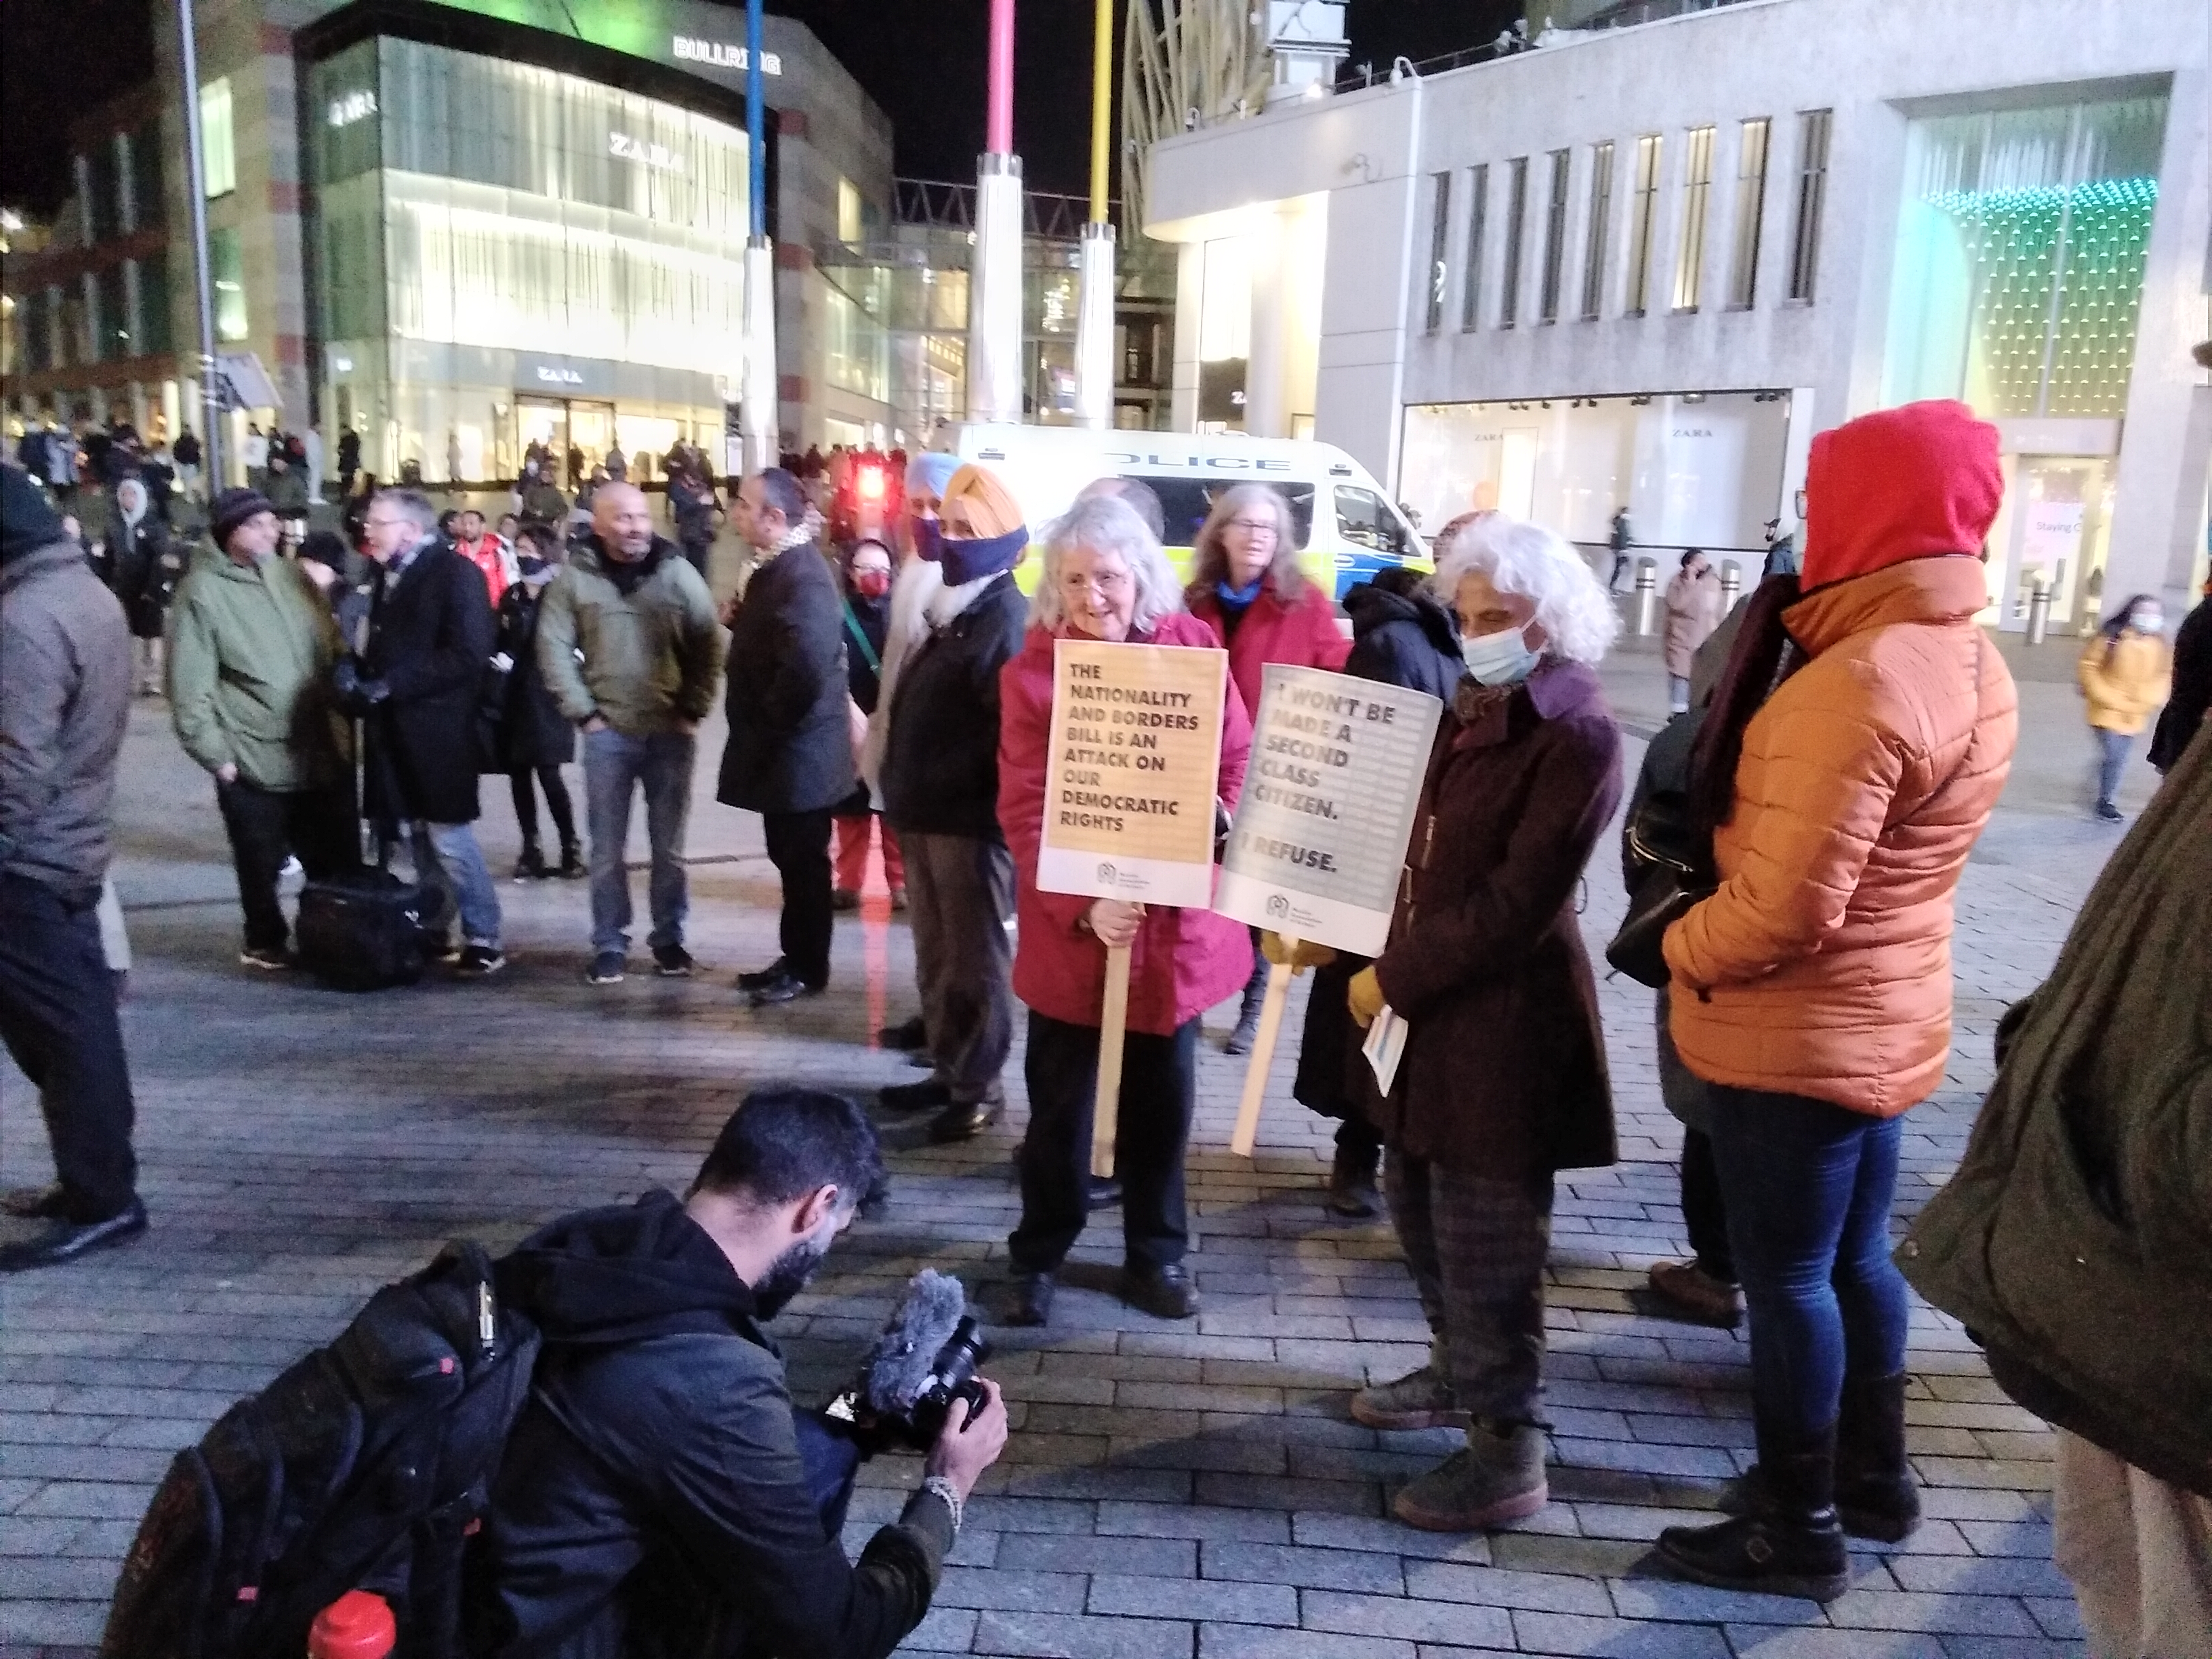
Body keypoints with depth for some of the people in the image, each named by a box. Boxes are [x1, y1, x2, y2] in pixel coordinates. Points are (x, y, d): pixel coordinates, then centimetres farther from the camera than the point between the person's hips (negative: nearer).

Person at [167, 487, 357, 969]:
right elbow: (190, 685, -11)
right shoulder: (204, 591, -10)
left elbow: (333, 648, 14)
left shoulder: (293, 576, 6)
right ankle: (265, 942, 29)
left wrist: (342, 716, 9)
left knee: (339, 860, 13)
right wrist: (215, 753, -12)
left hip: (322, 752, 5)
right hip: (253, 760, -5)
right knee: (262, 866, 11)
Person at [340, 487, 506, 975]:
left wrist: (388, 686, -20)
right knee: (421, 837, 13)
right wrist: (355, 670, 0)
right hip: (397, 731, 7)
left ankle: (483, 939, 4)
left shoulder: (455, 573, -9)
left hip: (436, 730, -7)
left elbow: (467, 655, -19)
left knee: (449, 838, -5)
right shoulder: (389, 576, 15)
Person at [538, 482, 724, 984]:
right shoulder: (575, 578, -1)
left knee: (669, 844, 8)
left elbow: (708, 644, 2)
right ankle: (609, 945, 15)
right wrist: (583, 712, -5)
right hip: (608, 733, 0)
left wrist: (693, 710, -3)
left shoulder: (677, 572, 0)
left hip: (669, 731, 0)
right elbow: (554, 649, 0)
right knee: (608, 847, 5)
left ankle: (669, 939, 20)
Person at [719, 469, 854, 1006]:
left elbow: (807, 667, -33)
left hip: (798, 752, -10)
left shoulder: (803, 576, -22)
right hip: (783, 751, 10)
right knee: (791, 858, 17)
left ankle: (808, 970, 16)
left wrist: (767, 725, -19)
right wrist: (740, 620, 3)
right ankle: (795, 958, 29)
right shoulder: (779, 566, 11)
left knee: (803, 861, 3)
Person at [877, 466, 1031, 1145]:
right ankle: (949, 1070, 30)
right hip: (928, 815, 10)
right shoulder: (952, 611, 16)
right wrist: (905, 788, 15)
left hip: (971, 819, -10)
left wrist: (935, 783, -23)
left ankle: (980, 1087, 11)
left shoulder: (1007, 618, -16)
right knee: (936, 955, 18)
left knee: (975, 958, 1)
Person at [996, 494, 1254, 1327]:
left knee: (1163, 1096, 16)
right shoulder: (1032, 672, -8)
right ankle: (1039, 1254, 31)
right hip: (1072, 928, -2)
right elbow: (1025, 811, -12)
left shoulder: (1193, 644, -2)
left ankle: (1156, 1254, 33)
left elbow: (1236, 761, 2)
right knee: (1061, 1100, 12)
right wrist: (1084, 905, -24)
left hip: (1177, 920, 2)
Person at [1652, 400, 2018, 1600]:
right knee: (1855, 1258, 22)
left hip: (1796, 1035, -9)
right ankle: (1874, 1476, 39)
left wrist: (1684, 950, -11)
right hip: (1887, 1022, 9)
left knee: (1786, 1277, 6)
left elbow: (1785, 905, -27)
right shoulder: (1974, 665, 5)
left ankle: (1797, 1532, 21)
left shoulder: (1860, 681, -26)